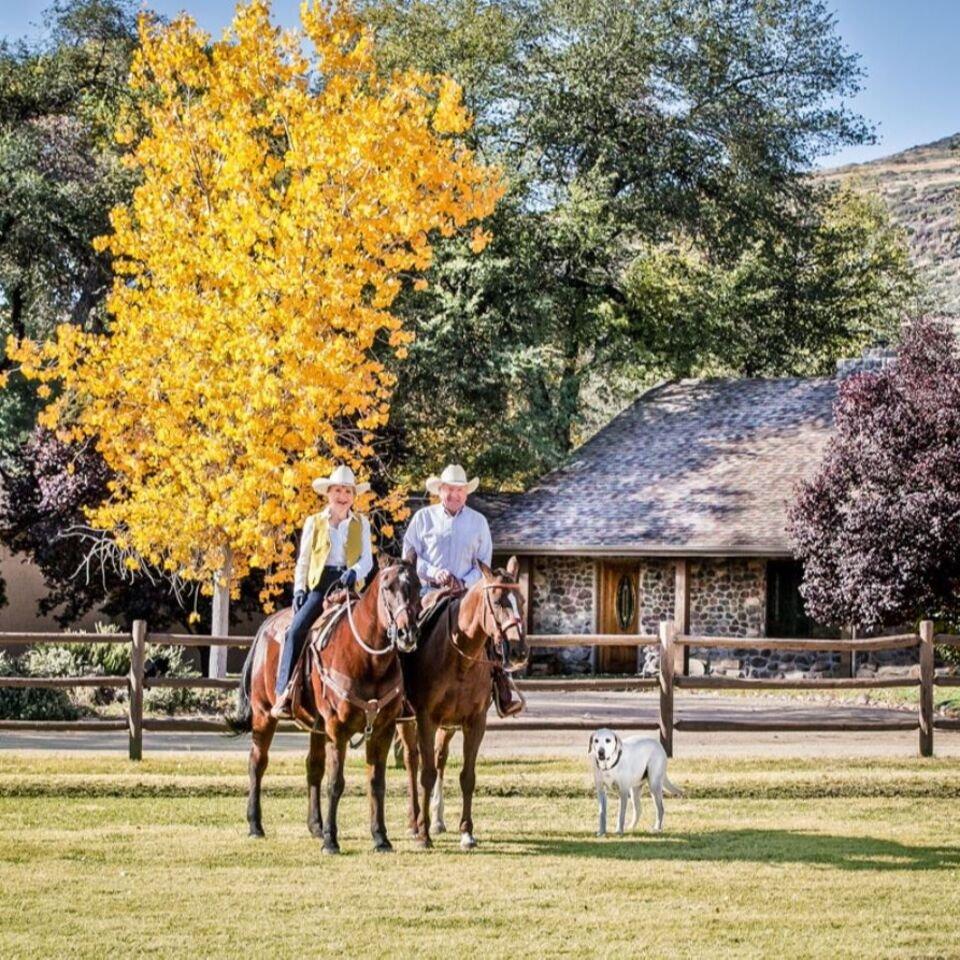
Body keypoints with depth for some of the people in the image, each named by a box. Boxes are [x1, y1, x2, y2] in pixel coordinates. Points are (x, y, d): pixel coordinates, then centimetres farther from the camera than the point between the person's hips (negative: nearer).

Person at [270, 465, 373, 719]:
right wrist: (299, 589, -1)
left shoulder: (361, 523, 15)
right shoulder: (314, 522, 15)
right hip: (320, 584, 0)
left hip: (349, 585, 1)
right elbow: (303, 560, 13)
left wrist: (354, 572, -15)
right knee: (296, 630, -22)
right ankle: (283, 693, -25)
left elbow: (367, 559, 6)